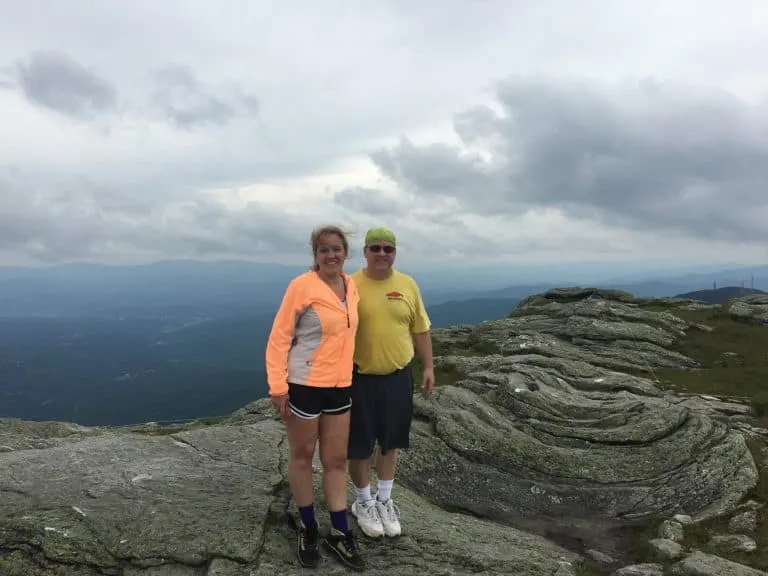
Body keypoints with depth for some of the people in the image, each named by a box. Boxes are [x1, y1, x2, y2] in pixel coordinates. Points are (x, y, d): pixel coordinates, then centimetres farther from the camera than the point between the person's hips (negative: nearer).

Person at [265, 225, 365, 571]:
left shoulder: (351, 287, 3)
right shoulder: (302, 286, -14)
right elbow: (278, 338, -12)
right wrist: (277, 387, -16)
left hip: (340, 386, 5)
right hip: (304, 385, -5)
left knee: (336, 460, 12)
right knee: (302, 456, 12)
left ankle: (339, 534, 27)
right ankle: (308, 530, 31)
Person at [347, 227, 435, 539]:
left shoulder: (408, 285, 1)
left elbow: (420, 329, 8)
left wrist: (428, 367, 7)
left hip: (398, 378, 3)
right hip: (360, 379, -3)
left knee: (390, 442, 16)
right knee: (360, 445, 9)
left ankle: (384, 500, 35)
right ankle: (363, 502, 31)